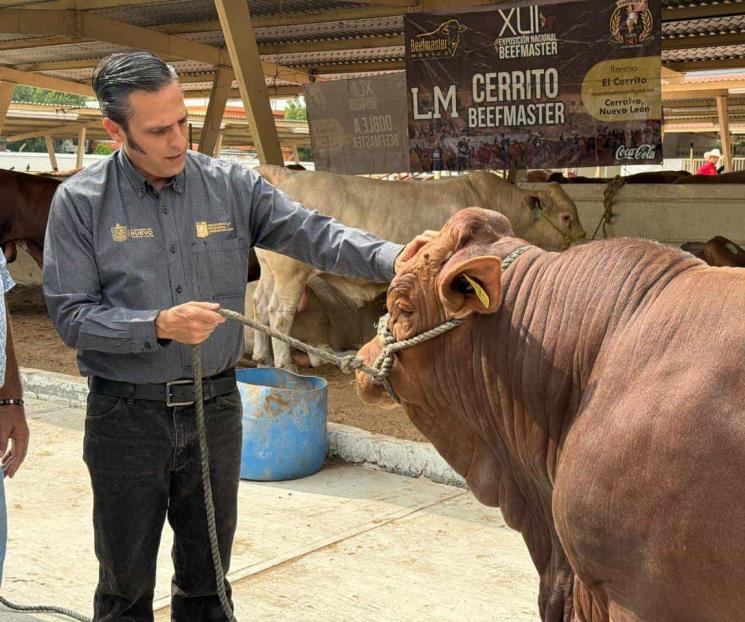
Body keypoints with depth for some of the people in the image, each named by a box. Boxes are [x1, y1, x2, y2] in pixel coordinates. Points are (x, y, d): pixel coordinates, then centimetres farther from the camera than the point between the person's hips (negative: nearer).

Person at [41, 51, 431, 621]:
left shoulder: (230, 186, -1)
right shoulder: (80, 201, -7)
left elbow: (310, 232, -8)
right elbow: (70, 313, -10)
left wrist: (390, 259, -25)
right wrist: (158, 326, -24)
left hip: (215, 406, 3)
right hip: (127, 416, -2)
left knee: (207, 575, 17)